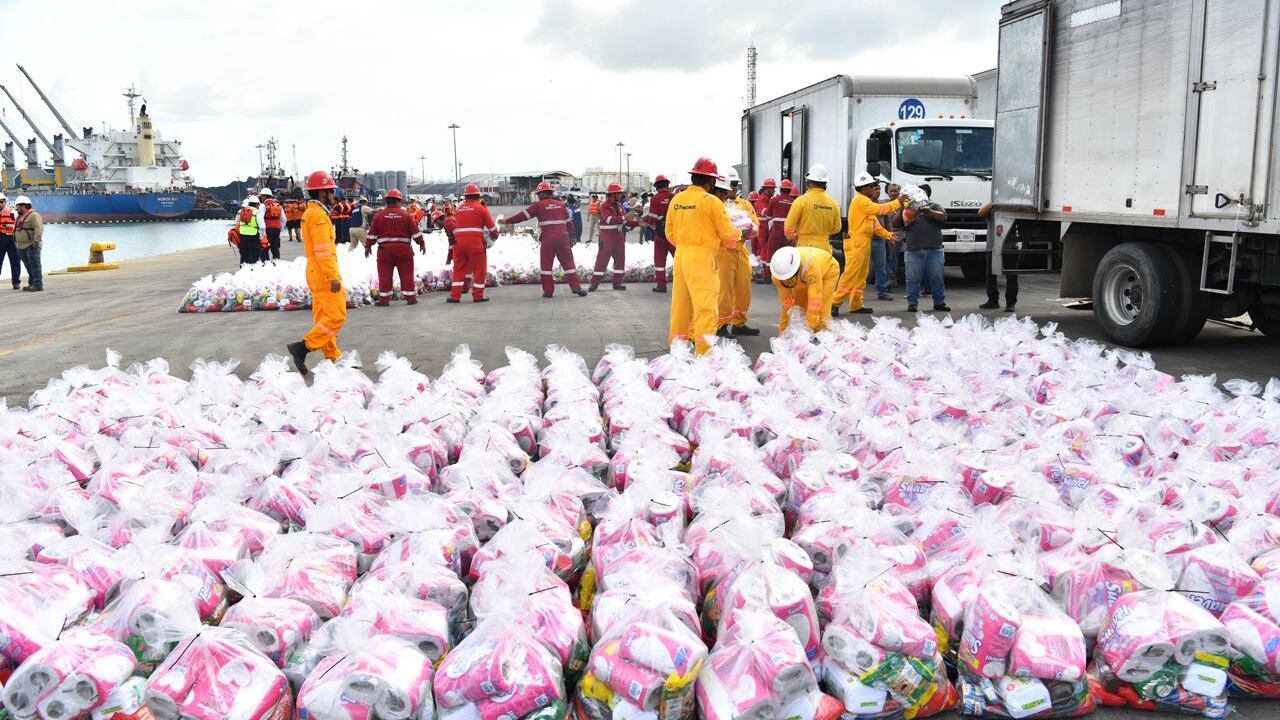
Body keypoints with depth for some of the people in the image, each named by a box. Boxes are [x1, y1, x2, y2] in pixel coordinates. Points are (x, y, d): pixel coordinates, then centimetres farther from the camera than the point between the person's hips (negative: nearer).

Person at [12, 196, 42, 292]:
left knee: (35, 265, -9)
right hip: (21, 246, 9)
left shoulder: (34, 215, -9)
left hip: (31, 245, -9)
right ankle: (31, 283, 16)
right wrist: (15, 242, 26)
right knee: (28, 266, 11)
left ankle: (38, 285, -9)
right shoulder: (20, 216, 21)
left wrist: (36, 240, -29)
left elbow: (38, 229, -20)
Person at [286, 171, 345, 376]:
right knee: (336, 316, -11)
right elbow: (323, 249, -21)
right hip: (325, 273, -11)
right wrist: (333, 276, -23)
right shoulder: (319, 215, -15)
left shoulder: (309, 213, 18)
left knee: (323, 318, 11)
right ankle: (303, 347, -13)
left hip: (315, 273, 11)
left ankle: (333, 357, 17)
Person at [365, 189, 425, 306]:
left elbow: (372, 233, 3)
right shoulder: (406, 214, 0)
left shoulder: (379, 215, 1)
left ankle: (383, 299, 5)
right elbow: (415, 231, 2)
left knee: (384, 275, 4)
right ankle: (411, 298, 10)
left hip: (385, 249, 0)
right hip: (403, 249, 0)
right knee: (407, 274, 7)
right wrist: (421, 244, 13)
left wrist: (368, 246, 13)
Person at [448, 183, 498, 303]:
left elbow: (453, 225, 17)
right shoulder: (481, 208, 0)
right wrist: (495, 236, 22)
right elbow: (491, 226, 5)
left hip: (459, 242, 4)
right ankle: (478, 296, 8)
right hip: (475, 242, -4)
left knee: (459, 268, 12)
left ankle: (455, 296, 10)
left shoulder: (459, 208, 12)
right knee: (479, 269, 6)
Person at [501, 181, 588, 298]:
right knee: (568, 262, 7)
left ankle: (548, 291, 7)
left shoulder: (539, 205, 0)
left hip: (547, 239, -3)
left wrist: (507, 221, 9)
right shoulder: (561, 205, 11)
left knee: (546, 265, 7)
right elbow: (569, 222, 15)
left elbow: (523, 215, 1)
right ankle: (576, 287, 2)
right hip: (562, 238, 3)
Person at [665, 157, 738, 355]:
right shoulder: (711, 201, -11)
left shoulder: (677, 199, 5)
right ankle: (703, 350, -5)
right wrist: (738, 233, 17)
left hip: (680, 255, 7)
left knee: (681, 301, 16)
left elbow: (670, 232, 13)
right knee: (705, 303, -4)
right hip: (702, 258, -7)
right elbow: (729, 235, -5)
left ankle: (677, 342, 26)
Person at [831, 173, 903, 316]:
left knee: (861, 277, 12)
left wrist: (889, 235, 12)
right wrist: (898, 202, -9)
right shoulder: (860, 200, -10)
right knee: (850, 275, -13)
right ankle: (835, 303, -14)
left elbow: (874, 225, 21)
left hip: (864, 244, 10)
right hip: (856, 244, -10)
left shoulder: (866, 201, 22)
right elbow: (880, 209, -17)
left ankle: (856, 305, 16)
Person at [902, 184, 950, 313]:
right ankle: (912, 303, 5)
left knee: (937, 277, 3)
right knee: (913, 278, -2)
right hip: (914, 250, 0)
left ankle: (939, 303, 10)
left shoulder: (934, 206, 15)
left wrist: (929, 211, -18)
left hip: (934, 250, 0)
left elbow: (943, 216, -4)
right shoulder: (909, 208, 14)